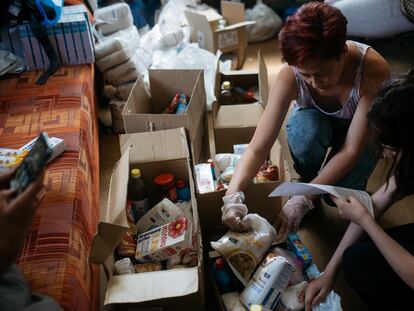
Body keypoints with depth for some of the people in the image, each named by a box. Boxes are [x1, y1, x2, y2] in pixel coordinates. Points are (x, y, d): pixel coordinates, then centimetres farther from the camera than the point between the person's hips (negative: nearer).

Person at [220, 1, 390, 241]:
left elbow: (351, 149, -35)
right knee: (306, 126, -37)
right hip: (313, 123, 1)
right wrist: (233, 195, -51)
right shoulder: (291, 75, -33)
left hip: (359, 130, -1)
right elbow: (258, 147, -34)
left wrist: (302, 200, -42)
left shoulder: (374, 70, -37)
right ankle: (307, 181, -7)